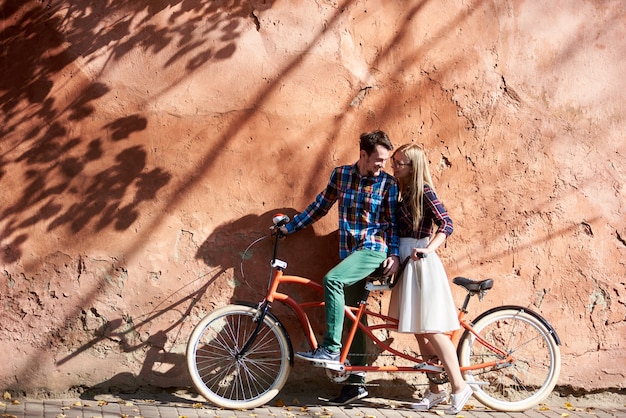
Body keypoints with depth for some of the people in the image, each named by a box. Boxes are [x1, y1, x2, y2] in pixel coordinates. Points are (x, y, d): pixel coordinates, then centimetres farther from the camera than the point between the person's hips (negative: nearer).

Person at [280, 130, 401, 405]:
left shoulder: (388, 183, -3)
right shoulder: (341, 174, 5)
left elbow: (394, 222, 0)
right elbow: (320, 206, 14)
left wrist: (394, 255, -9)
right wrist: (289, 226, 13)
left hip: (374, 251, -5)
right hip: (350, 253, 5)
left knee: (331, 279, -29)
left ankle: (331, 349, -21)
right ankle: (357, 382, 14)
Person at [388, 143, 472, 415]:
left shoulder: (423, 191, -10)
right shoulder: (405, 193, 14)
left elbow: (446, 224, -18)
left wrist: (428, 249, -29)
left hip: (422, 265, -9)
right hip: (409, 264, 9)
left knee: (431, 330, -8)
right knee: (420, 330, 10)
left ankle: (459, 387, -1)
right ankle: (435, 391, 17)